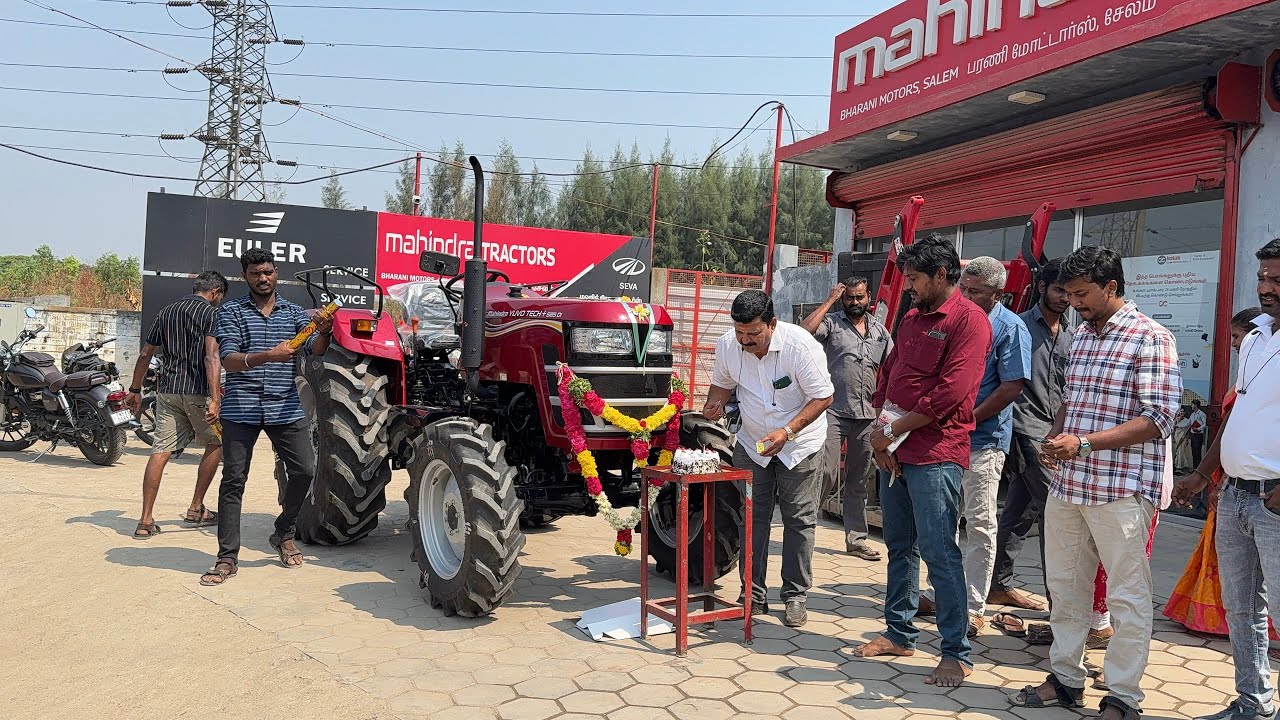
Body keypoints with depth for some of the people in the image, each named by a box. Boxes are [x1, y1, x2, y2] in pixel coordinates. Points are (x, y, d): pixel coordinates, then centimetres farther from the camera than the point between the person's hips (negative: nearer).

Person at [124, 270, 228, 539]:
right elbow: (211, 356, -17)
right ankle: (195, 509, 16)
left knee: (160, 451, 2)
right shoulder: (211, 313, -4)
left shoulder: (166, 312, 17)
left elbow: (145, 354, 20)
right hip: (197, 391, -5)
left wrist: (135, 390, 28)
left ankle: (146, 521, -1)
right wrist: (214, 400, -23)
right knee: (215, 445, 14)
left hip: (167, 390, 6)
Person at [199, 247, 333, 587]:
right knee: (234, 480, 0)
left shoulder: (293, 312, 11)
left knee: (304, 470, -2)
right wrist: (267, 356, -29)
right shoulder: (230, 311, 3)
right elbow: (229, 361, -10)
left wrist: (323, 332, -26)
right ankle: (227, 558, 7)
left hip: (285, 408, 2)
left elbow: (315, 349, -2)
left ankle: (283, 534, 21)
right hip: (241, 408, -2)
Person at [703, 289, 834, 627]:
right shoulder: (727, 345, -13)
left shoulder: (801, 345, -26)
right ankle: (753, 595, 13)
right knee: (752, 519, 4)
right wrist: (716, 402, -17)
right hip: (752, 444, 3)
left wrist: (787, 431, -30)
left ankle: (795, 596, 13)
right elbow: (722, 381, 7)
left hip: (800, 444, -3)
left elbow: (823, 397, -20)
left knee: (799, 520, 2)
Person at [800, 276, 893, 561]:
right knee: (826, 474, -12)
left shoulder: (880, 330, 14)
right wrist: (829, 301, -11)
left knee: (858, 481, 12)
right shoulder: (831, 323, 0)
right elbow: (803, 332, -20)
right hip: (833, 411, -5)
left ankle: (856, 538, 19)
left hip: (867, 415, 5)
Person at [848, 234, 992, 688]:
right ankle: (899, 634, 26)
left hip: (935, 454, -8)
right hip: (894, 452, 8)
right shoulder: (911, 319, 16)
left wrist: (893, 431, -13)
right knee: (900, 546, 14)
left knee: (938, 552, -6)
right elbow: (888, 376, 17)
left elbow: (950, 392, -19)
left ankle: (956, 654, 4)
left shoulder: (968, 320, -10)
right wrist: (880, 433, 2)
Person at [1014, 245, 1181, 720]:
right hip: (1068, 482, 8)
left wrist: (1086, 442, -21)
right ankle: (1065, 680, 28)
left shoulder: (1150, 338, -8)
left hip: (1122, 488, -7)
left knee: (1127, 597, 3)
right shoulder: (1081, 337, 15)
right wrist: (1056, 440, 4)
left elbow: (1159, 418, -14)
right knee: (1065, 587, 14)